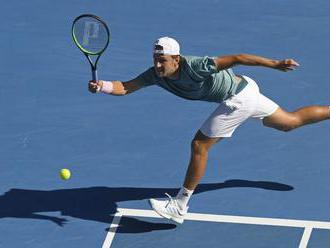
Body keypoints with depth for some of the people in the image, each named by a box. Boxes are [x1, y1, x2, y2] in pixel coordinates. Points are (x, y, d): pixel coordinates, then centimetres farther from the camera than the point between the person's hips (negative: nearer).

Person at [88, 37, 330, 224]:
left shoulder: (194, 66, -32)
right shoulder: (156, 74, -10)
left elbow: (237, 58, -31)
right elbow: (125, 87, -14)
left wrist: (275, 64, -32)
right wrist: (101, 86, -35)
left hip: (239, 98, -9)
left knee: (199, 144, -9)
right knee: (291, 122, 23)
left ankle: (180, 206, -1)